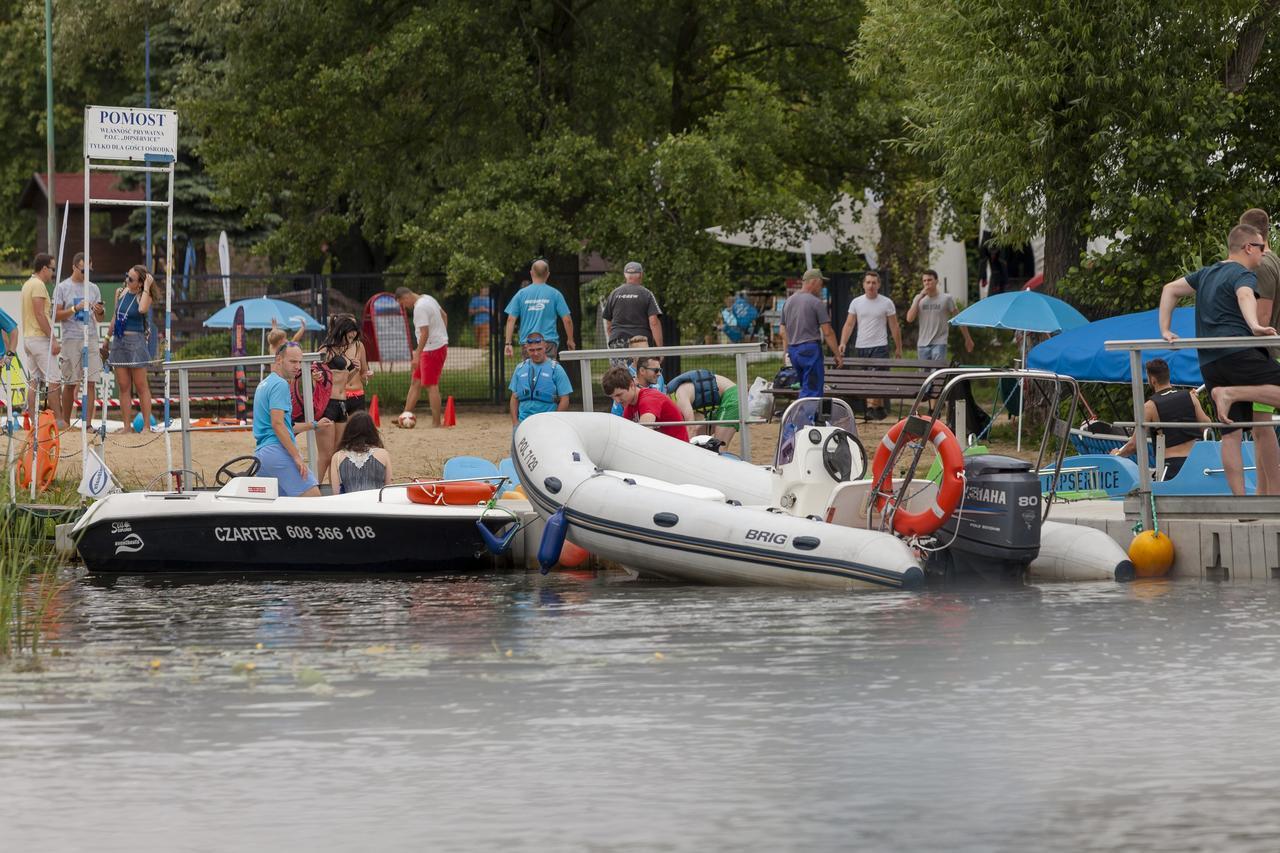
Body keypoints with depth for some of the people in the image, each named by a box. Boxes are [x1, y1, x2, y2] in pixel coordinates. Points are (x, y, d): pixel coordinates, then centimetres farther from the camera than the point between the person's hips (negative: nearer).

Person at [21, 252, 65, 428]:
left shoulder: (28, 284, 16)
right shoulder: (39, 285, -14)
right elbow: (39, 315, -19)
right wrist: (53, 339, -18)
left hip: (28, 338, 10)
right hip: (40, 339, -10)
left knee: (35, 381, 8)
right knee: (54, 380, -7)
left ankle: (33, 421, 6)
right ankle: (59, 420, -8)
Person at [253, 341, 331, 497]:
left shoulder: (264, 384, 24)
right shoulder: (280, 384, -7)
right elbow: (277, 424, -17)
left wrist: (314, 425, 32)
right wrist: (297, 456, -18)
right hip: (278, 450, -10)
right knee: (313, 497, -14)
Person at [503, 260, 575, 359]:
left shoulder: (521, 294, 4)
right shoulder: (554, 294, 0)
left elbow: (511, 319, 1)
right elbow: (567, 320, 0)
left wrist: (508, 343, 4)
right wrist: (570, 340, 15)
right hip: (549, 341, -2)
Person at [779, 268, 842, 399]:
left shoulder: (788, 302, 11)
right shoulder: (816, 303, -9)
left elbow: (783, 331, 13)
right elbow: (827, 332, -10)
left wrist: (786, 352, 19)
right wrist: (837, 354, -4)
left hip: (793, 350, 7)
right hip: (810, 348, -7)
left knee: (805, 389, 15)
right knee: (813, 390, -6)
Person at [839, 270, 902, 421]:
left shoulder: (886, 303, 0)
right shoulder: (856, 302, 7)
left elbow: (894, 327, 4)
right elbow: (849, 324, 5)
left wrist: (898, 348, 5)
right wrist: (843, 343, -9)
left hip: (879, 347, -4)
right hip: (860, 347, 4)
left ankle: (872, 407, -19)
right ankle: (880, 408, 14)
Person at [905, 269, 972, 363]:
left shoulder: (946, 299, 0)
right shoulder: (919, 299, 8)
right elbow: (909, 319, -6)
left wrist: (968, 339, 8)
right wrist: (919, 298, -9)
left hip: (939, 344, -4)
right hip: (922, 345, 4)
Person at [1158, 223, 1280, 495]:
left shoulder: (1207, 274, 25)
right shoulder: (1243, 274, 1)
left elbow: (1170, 290, 27)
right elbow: (1245, 295, -22)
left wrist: (1165, 330, 21)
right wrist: (1254, 325, -40)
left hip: (1209, 364, 8)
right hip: (1238, 353, -8)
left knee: (1230, 433, 4)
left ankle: (1240, 502, 0)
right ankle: (1230, 393, -17)